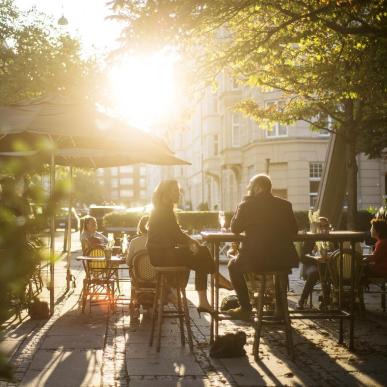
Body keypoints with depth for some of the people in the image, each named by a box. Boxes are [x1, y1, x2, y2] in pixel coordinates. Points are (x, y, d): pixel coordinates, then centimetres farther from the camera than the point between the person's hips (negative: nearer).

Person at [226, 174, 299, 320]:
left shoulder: (247, 205, -6)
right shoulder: (285, 204, 4)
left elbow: (235, 229, 5)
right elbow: (294, 230, 10)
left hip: (255, 260, -3)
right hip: (283, 261, 3)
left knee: (234, 265, 26)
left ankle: (245, 308, 19)